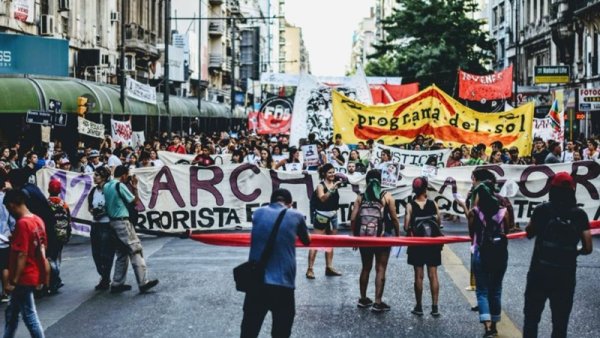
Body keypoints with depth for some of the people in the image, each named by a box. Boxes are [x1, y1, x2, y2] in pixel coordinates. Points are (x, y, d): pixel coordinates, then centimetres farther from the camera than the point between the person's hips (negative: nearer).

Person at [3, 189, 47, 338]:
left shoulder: (22, 224, -20)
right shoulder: (37, 220, 6)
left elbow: (22, 255, -22)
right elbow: (42, 248, 13)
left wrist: (14, 281, -19)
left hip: (24, 278, -9)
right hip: (34, 274, 9)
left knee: (29, 315, 0)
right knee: (11, 312, 20)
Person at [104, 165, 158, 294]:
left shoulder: (106, 186, 11)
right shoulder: (120, 186, -13)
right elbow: (134, 201, -7)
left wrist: (129, 186, 14)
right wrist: (135, 187, 6)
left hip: (113, 222, 9)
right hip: (122, 222, -9)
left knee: (122, 254, 14)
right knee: (136, 251, -7)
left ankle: (117, 284, 13)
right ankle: (143, 283, -11)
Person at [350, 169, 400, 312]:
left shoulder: (360, 197, 3)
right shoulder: (387, 197, -4)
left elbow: (353, 219, -2)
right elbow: (394, 218, -6)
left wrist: (356, 235, 11)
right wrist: (398, 235, 6)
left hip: (364, 237, 3)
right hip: (382, 237, -3)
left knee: (366, 268, 17)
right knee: (380, 269, 3)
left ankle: (363, 299, 26)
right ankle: (377, 303, 1)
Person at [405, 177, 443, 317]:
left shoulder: (410, 206, -9)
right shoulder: (433, 204, -6)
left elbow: (406, 227, -11)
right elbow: (439, 222, -4)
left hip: (417, 244, -1)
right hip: (433, 244, 1)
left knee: (418, 276, 5)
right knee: (433, 275, 6)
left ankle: (419, 307, 11)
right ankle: (435, 307, 6)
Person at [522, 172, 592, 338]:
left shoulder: (542, 210, -5)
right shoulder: (580, 214, -3)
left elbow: (529, 233, 11)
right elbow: (588, 248, -4)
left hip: (539, 272, 0)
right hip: (565, 275, 1)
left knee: (531, 317, 11)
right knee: (560, 322, 9)